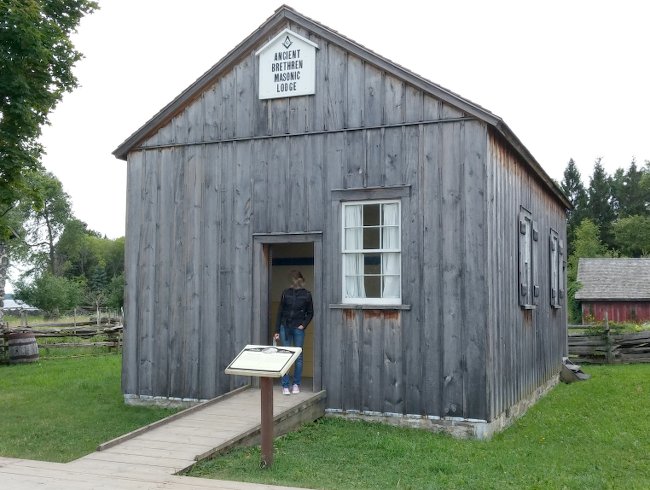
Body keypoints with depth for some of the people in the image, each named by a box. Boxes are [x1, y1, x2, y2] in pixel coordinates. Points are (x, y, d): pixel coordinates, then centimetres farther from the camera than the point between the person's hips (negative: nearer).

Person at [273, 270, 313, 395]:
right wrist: (277, 330, 3)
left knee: (298, 357, 5)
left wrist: (304, 324, -7)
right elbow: (280, 312, 6)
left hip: (298, 328, -1)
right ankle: (285, 386, 4)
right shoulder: (286, 293, 4)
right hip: (285, 327, 1)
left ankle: (296, 384, 15)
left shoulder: (306, 295, 1)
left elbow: (310, 313, 8)